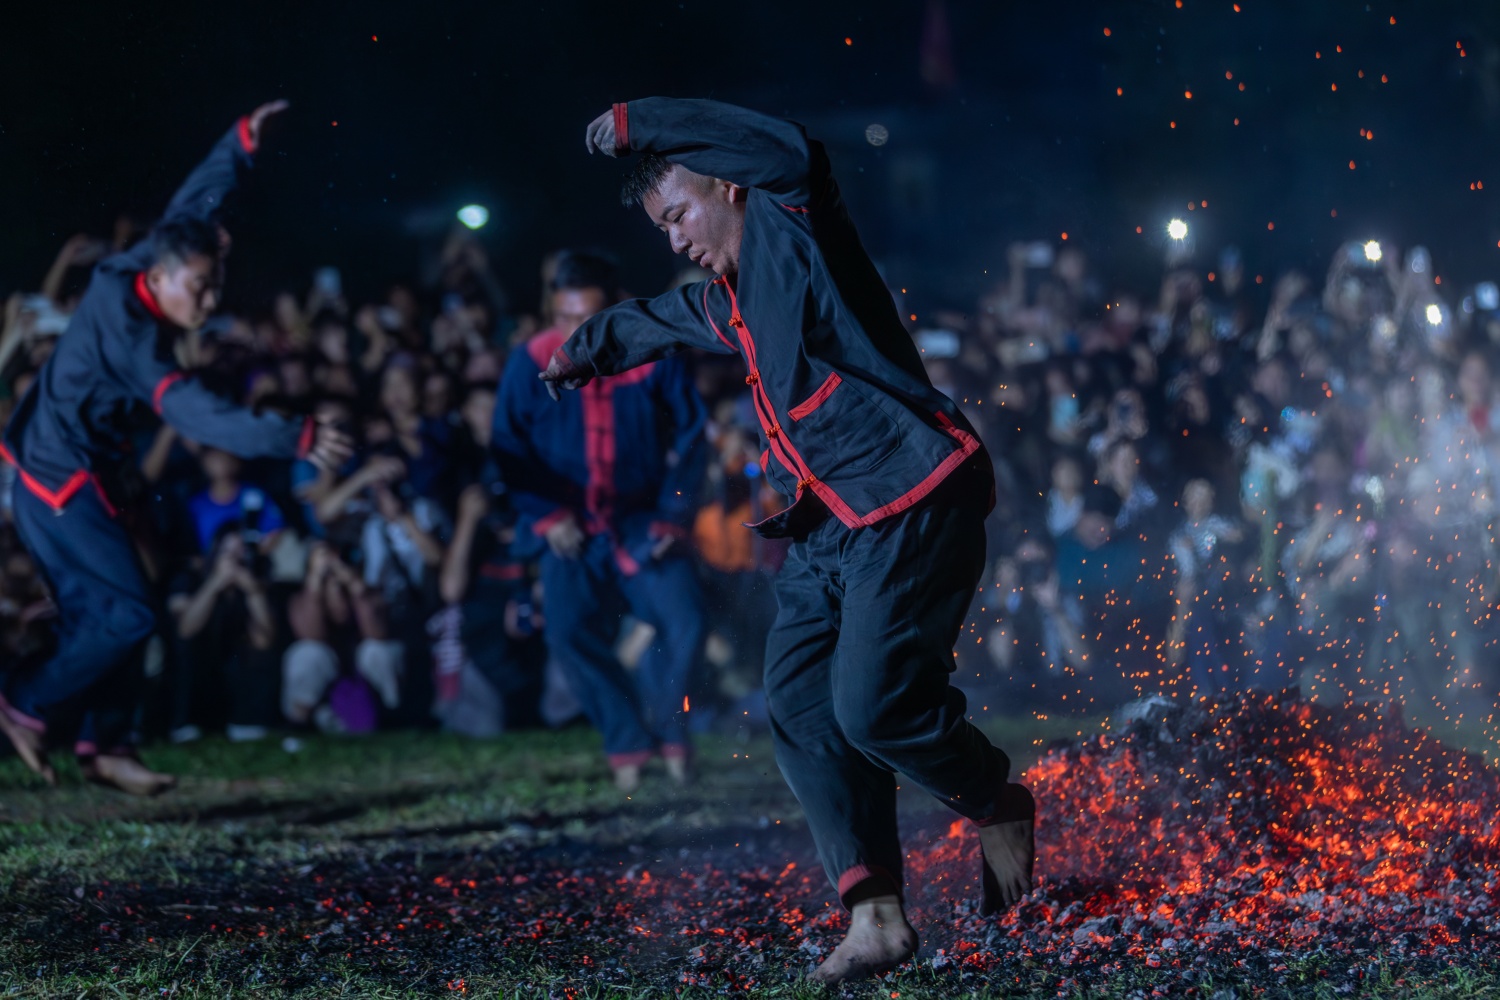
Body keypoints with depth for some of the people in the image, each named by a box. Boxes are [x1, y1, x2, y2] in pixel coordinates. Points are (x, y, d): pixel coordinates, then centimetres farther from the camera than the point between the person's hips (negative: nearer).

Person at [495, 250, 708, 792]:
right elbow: (509, 449, 0)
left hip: (641, 519, 0)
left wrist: (673, 515, -5)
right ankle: (629, 743, -5)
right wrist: (547, 517, -9)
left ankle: (667, 726, 7)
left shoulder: (655, 358, -7)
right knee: (570, 630, -21)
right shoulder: (531, 364, -6)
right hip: (571, 525, 0)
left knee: (684, 620, -19)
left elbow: (690, 438, 2)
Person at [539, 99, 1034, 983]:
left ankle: (998, 806, 12)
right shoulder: (727, 303, 22)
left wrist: (639, 122, -19)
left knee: (871, 703, -17)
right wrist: (585, 350, 64)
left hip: (916, 503, -10)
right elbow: (658, 319, 45)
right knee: (802, 709, -3)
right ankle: (876, 914, -7)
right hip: (831, 527, 10)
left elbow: (790, 151, -28)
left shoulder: (793, 230, -5)